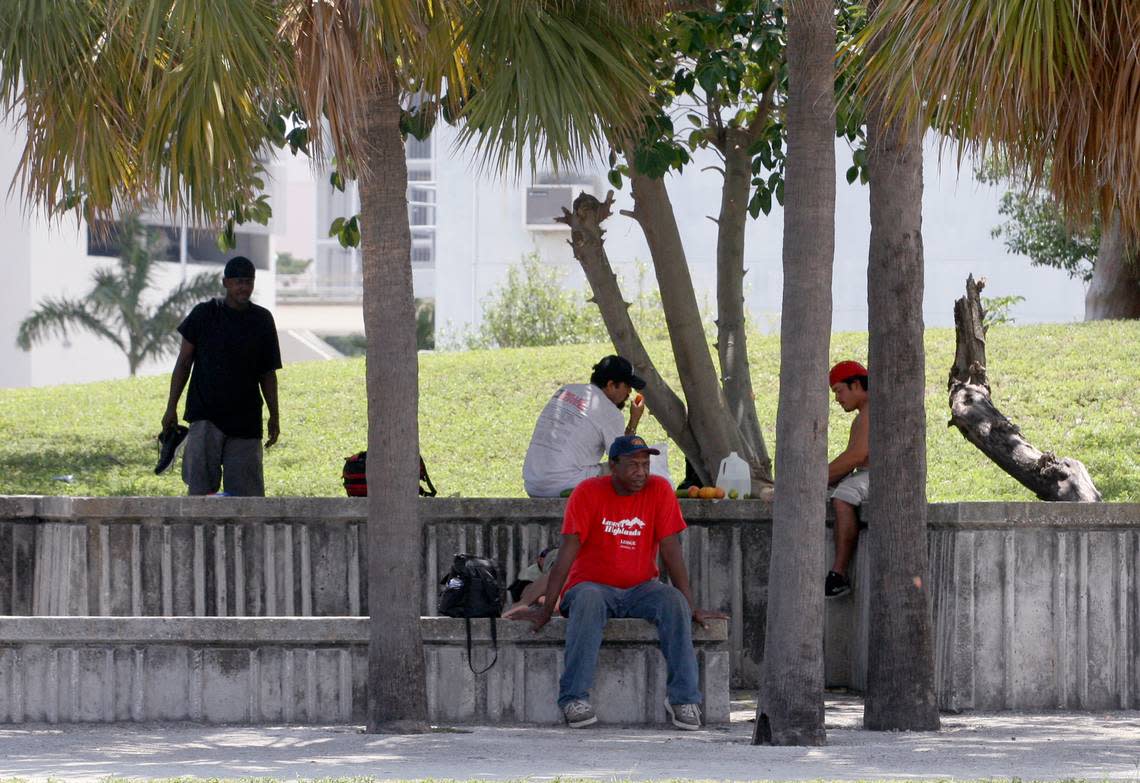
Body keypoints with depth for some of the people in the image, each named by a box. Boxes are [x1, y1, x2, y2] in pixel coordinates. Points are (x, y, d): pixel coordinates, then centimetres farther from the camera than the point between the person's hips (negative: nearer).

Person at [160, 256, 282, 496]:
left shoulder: (262, 320, 8)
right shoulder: (204, 314, 2)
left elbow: (268, 373, 14)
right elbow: (184, 362, 6)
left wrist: (274, 416, 10)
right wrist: (171, 408, 2)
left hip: (246, 420, 2)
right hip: (205, 415, -2)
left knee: (245, 490, -2)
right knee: (200, 487, -10)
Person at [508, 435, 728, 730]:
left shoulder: (659, 490, -3)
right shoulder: (588, 492, -8)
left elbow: (671, 551, -4)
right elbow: (567, 553, -13)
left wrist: (691, 607, -9)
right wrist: (545, 610, -18)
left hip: (640, 589, 2)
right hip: (593, 586, -2)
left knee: (674, 602, -29)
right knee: (588, 601, -37)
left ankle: (683, 697, -26)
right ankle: (575, 697, -39)